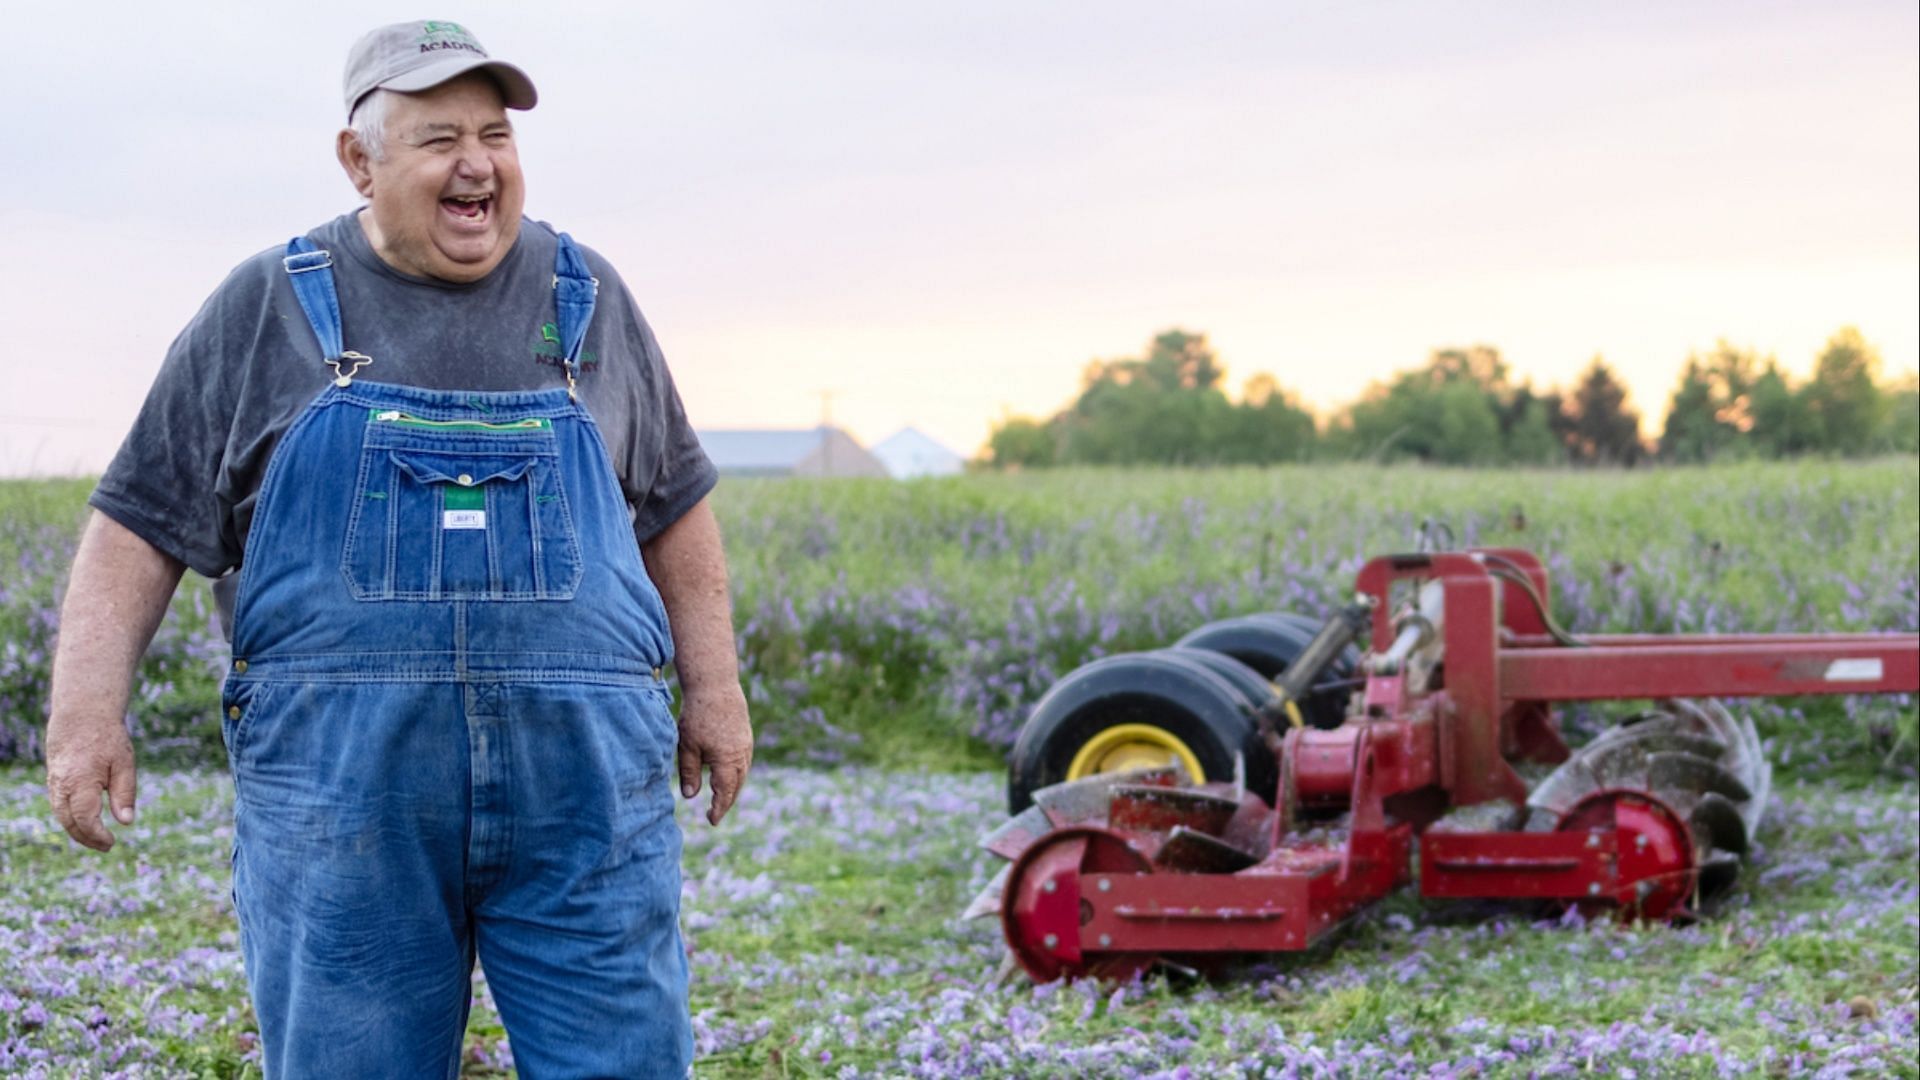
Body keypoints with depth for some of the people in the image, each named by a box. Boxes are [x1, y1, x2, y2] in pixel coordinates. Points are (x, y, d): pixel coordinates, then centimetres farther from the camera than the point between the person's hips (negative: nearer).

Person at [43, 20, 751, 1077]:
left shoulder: (587, 299, 13)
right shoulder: (264, 311, 7)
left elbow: (673, 508, 20)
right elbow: (142, 522, 6)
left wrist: (713, 690, 15)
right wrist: (87, 710, -5)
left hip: (585, 788, 1)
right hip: (337, 789, -1)